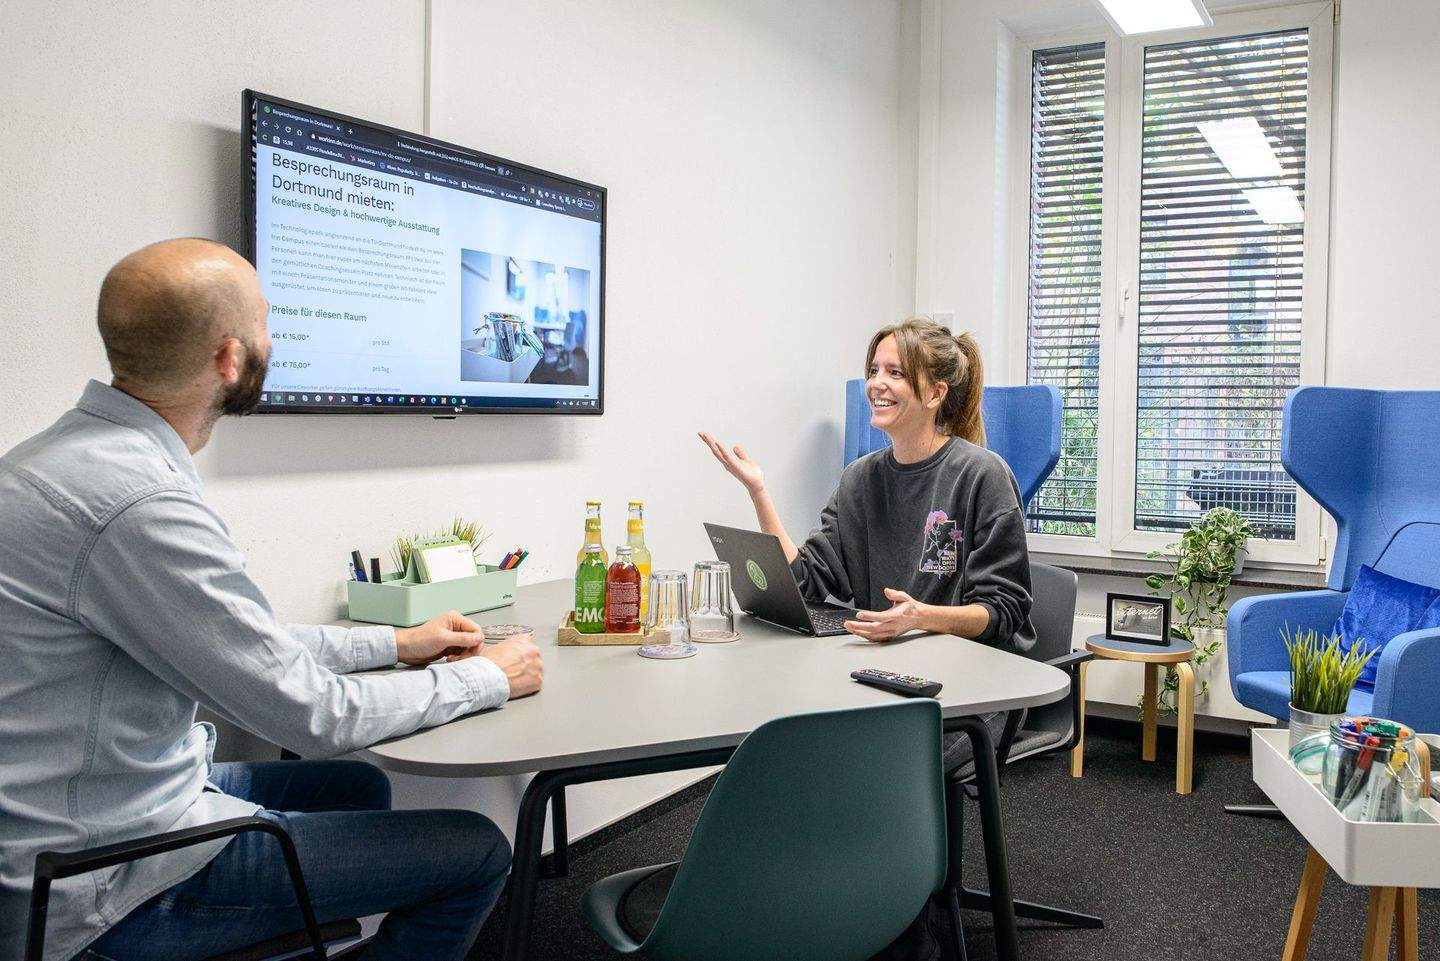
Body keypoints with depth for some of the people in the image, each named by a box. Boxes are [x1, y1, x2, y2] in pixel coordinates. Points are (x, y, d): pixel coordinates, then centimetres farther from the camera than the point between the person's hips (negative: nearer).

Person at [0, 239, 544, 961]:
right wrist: (487, 678, -8)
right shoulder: (138, 502, -29)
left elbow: (242, 643, 13)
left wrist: (393, 644, 14)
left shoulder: (78, 450, 4)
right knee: (476, 852, -5)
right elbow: (314, 714, -22)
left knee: (357, 786, 26)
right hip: (107, 887, -10)